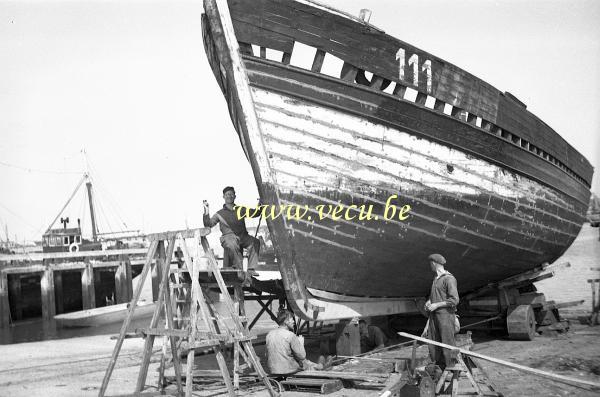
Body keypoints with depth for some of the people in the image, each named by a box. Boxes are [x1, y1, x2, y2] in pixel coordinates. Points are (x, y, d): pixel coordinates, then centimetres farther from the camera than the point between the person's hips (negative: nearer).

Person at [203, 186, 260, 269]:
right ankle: (239, 268, -31)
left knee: (255, 242, -27)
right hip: (228, 236, -3)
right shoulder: (220, 213, 18)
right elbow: (208, 224, 10)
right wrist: (206, 213, -3)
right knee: (232, 245, -38)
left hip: (243, 236, 3)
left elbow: (256, 213, 26)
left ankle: (251, 269, -28)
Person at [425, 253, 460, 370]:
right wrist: (429, 301, 10)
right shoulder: (435, 279, 16)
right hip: (434, 316, 8)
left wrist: (436, 305, -14)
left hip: (445, 314, -8)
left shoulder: (449, 279, -10)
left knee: (447, 344, -6)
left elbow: (454, 300, -15)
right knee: (434, 345, 7)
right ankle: (438, 369, 12)